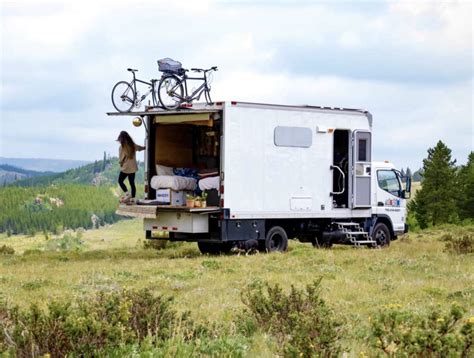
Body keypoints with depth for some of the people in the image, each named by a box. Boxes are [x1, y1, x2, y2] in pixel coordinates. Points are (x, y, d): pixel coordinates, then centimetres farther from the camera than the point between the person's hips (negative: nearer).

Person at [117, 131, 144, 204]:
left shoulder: (122, 147, -16)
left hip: (125, 168, -6)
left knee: (120, 181, 10)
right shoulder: (133, 145, 1)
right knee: (132, 183, 13)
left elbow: (121, 159, -14)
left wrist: (121, 164, 8)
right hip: (133, 168, 6)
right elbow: (141, 148, 22)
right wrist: (145, 147, 44)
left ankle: (127, 194, -8)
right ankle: (133, 198, 11)